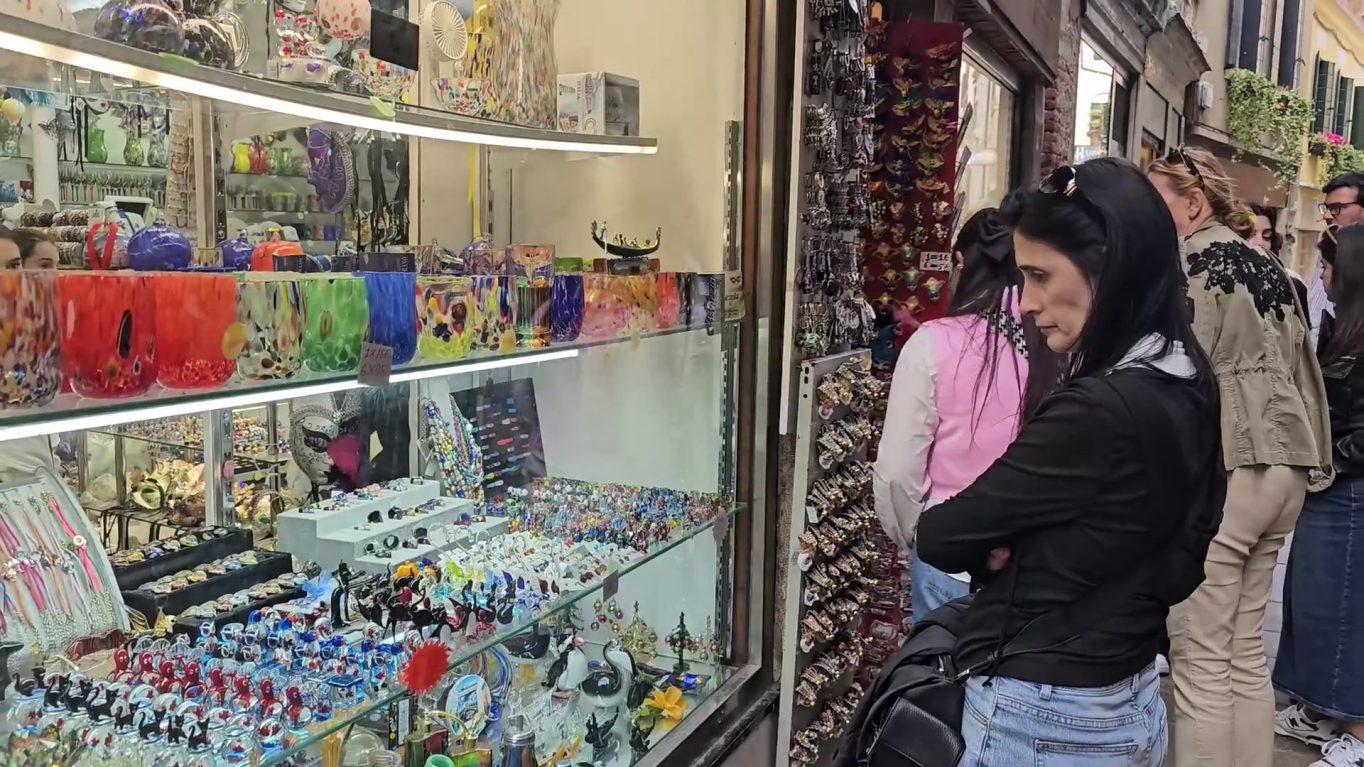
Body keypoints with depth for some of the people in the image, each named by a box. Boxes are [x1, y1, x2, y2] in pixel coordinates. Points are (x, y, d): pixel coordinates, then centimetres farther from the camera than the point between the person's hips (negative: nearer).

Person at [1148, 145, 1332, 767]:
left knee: (1200, 662, -3)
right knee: (1246, 653, 17)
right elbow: (1301, 367, 21)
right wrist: (1312, 458, 25)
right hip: (1282, 468, 9)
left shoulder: (1188, 264, -9)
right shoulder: (1266, 266, 17)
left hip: (1217, 471, -9)